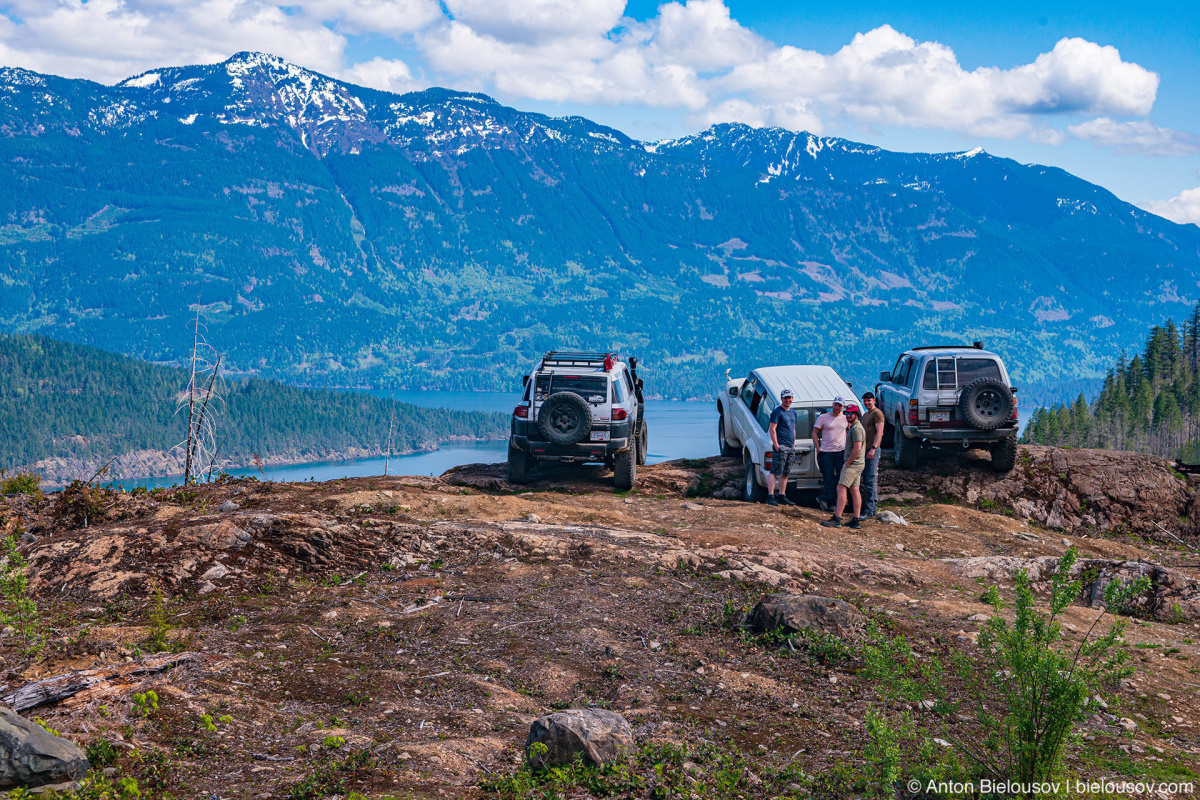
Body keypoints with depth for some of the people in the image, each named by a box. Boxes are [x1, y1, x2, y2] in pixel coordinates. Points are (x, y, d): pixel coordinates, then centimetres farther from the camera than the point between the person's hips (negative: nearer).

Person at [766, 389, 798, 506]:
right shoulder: (777, 412, -6)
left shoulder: (793, 413, 18)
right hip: (781, 447, -8)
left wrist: (794, 443, 17)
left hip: (791, 447, 8)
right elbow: (772, 429, -11)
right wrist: (776, 445, -18)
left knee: (785, 473, 10)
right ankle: (770, 496, -13)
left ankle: (781, 496, 15)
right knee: (775, 472, -11)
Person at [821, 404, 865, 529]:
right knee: (854, 490, 9)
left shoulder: (856, 428, -14)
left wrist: (848, 463, -17)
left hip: (853, 464, -11)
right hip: (856, 464, 11)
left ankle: (837, 519, -16)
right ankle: (856, 520, 8)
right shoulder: (853, 428, 19)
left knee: (841, 488, -13)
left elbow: (857, 448, -22)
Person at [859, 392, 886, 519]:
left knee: (870, 480, -11)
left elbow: (879, 432, -17)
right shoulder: (865, 415, 21)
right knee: (866, 479, 10)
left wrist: (873, 448, -26)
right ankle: (873, 507, 15)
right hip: (865, 449, 10)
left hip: (873, 450, -10)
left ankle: (870, 511, -12)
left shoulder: (877, 413, -8)